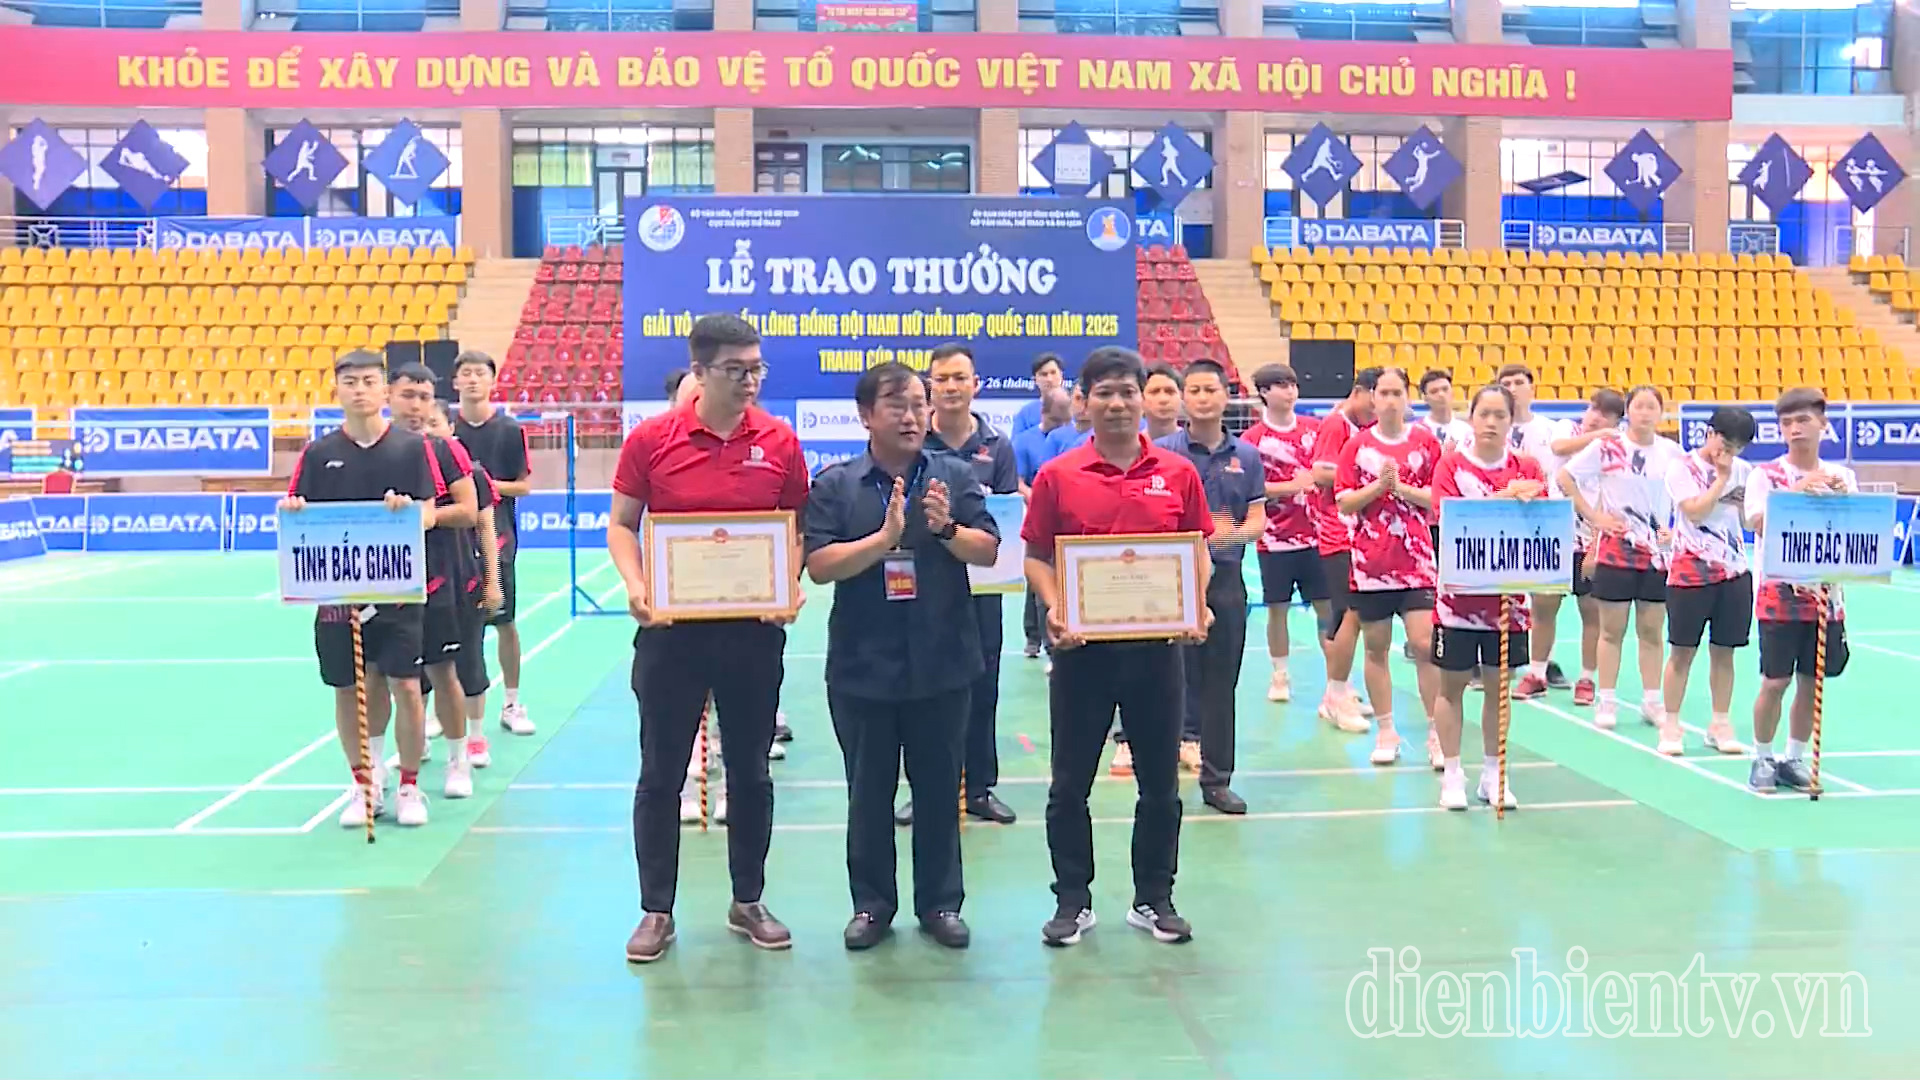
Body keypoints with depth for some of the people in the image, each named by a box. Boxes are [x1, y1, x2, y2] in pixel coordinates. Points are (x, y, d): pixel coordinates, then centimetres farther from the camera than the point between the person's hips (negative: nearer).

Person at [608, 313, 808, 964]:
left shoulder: (779, 442, 0)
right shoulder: (651, 440, -3)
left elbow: (798, 528, 8)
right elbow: (621, 525, 4)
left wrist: (792, 585, -9)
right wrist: (636, 587, -12)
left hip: (754, 629, 1)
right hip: (671, 627, -1)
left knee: (750, 771, 12)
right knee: (660, 775, 7)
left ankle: (748, 903, 27)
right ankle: (656, 911, 20)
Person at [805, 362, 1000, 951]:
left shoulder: (955, 475, 2)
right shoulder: (834, 484, -2)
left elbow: (988, 550, -2)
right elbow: (820, 565, -11)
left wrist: (946, 529, -20)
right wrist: (886, 537, -20)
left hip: (943, 661, 1)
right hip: (863, 665, -1)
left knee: (939, 787, 11)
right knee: (869, 790, 10)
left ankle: (940, 902, 25)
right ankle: (871, 904, 24)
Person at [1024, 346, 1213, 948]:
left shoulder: (1178, 474, 2)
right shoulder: (1057, 476, -2)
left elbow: (1197, 551, 8)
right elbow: (1037, 557, 1)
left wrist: (1196, 608, -8)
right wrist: (1055, 609, -15)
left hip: (1155, 644, 1)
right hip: (1082, 646, -1)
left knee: (1160, 781, 10)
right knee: (1070, 783, 7)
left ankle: (1153, 899, 25)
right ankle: (1073, 901, 22)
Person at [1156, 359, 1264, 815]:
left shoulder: (1246, 456, 8)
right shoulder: (1163, 452, -1)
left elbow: (1257, 520, 5)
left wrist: (1234, 534, -17)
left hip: (1226, 578, 3)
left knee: (1221, 683, 8)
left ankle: (1217, 780, 18)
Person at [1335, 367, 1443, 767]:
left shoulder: (1425, 442, 3)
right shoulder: (1357, 445, 4)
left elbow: (1439, 498, 0)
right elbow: (1344, 503, 0)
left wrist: (1401, 487, -13)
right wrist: (1377, 486, -14)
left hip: (1417, 561, -1)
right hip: (1370, 562, 1)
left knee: (1424, 645, -7)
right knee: (1376, 647, 7)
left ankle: (1436, 732, 4)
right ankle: (1385, 732, 18)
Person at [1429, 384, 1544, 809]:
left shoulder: (1527, 468, 3)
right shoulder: (1450, 463, -4)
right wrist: (1503, 499, -24)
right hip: (1459, 594, -2)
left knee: (1497, 685, 12)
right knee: (1452, 684, 5)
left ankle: (1493, 775, 24)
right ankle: (1452, 775, 16)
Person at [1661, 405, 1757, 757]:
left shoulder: (1743, 470, 10)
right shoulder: (1683, 469, -4)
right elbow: (1695, 511, -18)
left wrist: (1742, 502, -4)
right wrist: (1721, 479, -11)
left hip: (1734, 571, 4)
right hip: (1691, 570, -4)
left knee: (1724, 650, 9)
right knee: (1682, 650, 0)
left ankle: (1720, 725, 19)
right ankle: (1671, 727, 7)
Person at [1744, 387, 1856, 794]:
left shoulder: (1841, 477, 6)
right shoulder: (1766, 475, -4)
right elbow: (1758, 524, -18)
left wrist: (1842, 497, -18)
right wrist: (1796, 492, -29)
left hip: (1826, 596, 3)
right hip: (1780, 595, -3)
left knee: (1811, 682, 9)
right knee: (1775, 682, -2)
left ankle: (1794, 759, 22)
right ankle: (1762, 759, 14)